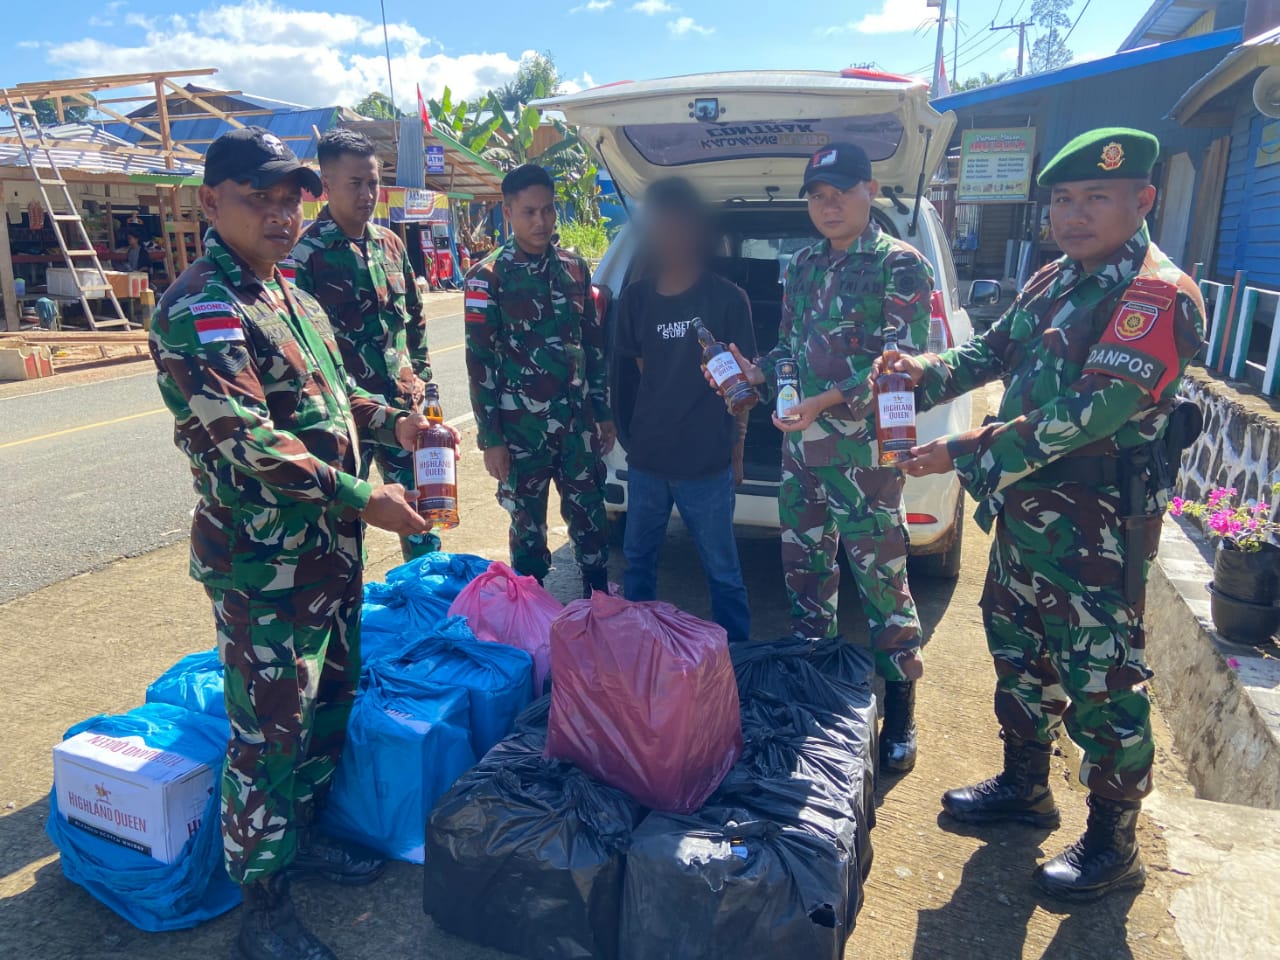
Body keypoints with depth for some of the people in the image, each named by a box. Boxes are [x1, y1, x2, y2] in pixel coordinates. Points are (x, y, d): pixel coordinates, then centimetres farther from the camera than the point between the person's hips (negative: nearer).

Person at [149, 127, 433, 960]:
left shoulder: (291, 295, 12)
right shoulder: (200, 313, -17)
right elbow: (244, 443, -24)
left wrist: (392, 424, 5)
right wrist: (361, 498, -23)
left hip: (331, 549, 9)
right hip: (263, 563, -9)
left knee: (331, 702, 20)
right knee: (270, 730, 3)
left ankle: (302, 834, 41)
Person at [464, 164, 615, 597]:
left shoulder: (574, 268, 7)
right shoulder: (488, 277, -6)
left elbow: (594, 343, 11)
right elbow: (480, 361, -7)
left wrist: (603, 412, 10)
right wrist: (491, 438, -10)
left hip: (578, 420, 4)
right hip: (522, 427, -3)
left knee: (589, 513, 12)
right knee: (528, 525, 9)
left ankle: (599, 595, 31)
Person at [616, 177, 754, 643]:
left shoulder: (727, 299, -7)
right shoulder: (636, 297, 3)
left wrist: (737, 453, 0)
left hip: (707, 463, -4)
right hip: (646, 457, 4)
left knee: (722, 571, 9)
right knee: (637, 558, 18)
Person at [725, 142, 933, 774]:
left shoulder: (901, 266, -5)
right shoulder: (803, 266, 15)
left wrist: (828, 401, -25)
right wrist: (756, 372, 1)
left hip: (865, 450, -6)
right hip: (800, 445, 7)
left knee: (881, 578, -1)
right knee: (805, 568, 16)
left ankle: (900, 710, 15)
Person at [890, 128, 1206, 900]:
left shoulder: (1159, 297, -19)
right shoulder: (1055, 281, 9)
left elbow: (1085, 417, -26)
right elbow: (994, 351, 16)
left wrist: (965, 454, -23)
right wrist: (926, 372, -5)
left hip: (1096, 528, -9)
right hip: (1025, 511, 9)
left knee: (1101, 680, 4)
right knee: (1019, 649, 20)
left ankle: (1114, 844, 24)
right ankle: (1025, 785, 41)